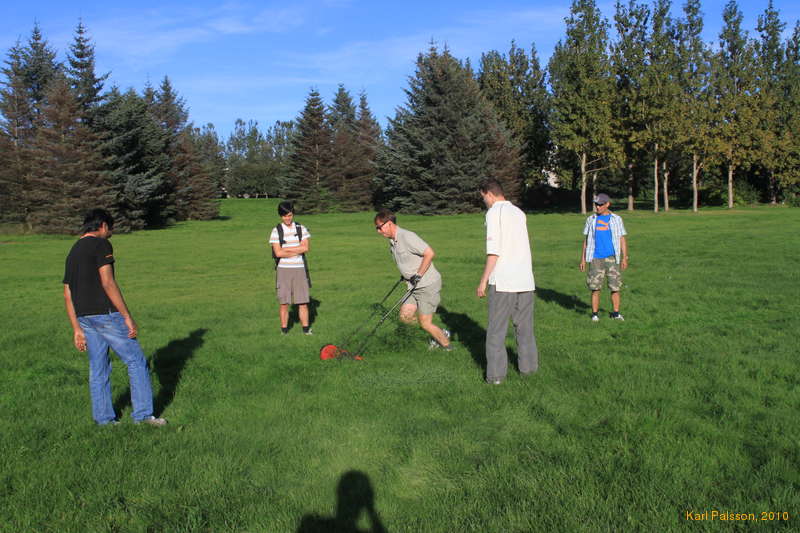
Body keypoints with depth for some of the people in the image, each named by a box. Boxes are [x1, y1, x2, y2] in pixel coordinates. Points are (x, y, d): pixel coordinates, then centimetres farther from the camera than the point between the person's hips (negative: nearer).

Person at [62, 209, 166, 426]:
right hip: (105, 314, -8)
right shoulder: (101, 245, -7)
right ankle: (143, 414, 4)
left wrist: (77, 329, 18)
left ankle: (104, 418, 18)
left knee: (98, 368, 13)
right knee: (136, 361, 1)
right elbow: (108, 283, -17)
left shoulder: (72, 253, 18)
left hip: (84, 316, 8)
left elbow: (68, 295, 16)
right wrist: (128, 317, -16)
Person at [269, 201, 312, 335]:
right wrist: (297, 251, -9)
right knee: (284, 302, -1)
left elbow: (306, 248, -9)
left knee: (303, 301, 0)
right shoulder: (276, 231, -1)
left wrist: (285, 249, -11)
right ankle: (284, 330, 9)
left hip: (300, 269, 1)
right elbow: (278, 253, -12)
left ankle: (306, 329, 8)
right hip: (283, 270, -1)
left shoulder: (301, 229, 4)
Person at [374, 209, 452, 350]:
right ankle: (441, 333, 19)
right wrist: (406, 275, 14)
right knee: (405, 315, 2)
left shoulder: (407, 236, -19)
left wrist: (418, 275, -21)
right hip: (414, 286, 9)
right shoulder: (392, 242, 11)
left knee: (425, 323, -5)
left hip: (428, 285, -9)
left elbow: (429, 253, -24)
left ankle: (447, 346, 18)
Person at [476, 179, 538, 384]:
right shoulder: (519, 212, 15)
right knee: (524, 327, 15)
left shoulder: (494, 212, -6)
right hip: (525, 279, 7)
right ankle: (528, 366, 22)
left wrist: (483, 281, -10)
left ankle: (495, 374, 0)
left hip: (502, 281, -7)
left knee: (496, 329, 0)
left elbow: (493, 251, -13)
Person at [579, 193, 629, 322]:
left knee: (615, 287, 0)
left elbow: (622, 240, 6)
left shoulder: (616, 219, 7)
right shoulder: (591, 219, 10)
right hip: (596, 258, 1)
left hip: (612, 258, -1)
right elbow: (586, 240, 13)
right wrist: (583, 259, 8)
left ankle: (616, 313, 9)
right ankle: (595, 314, 6)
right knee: (595, 287, -1)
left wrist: (624, 258, -3)